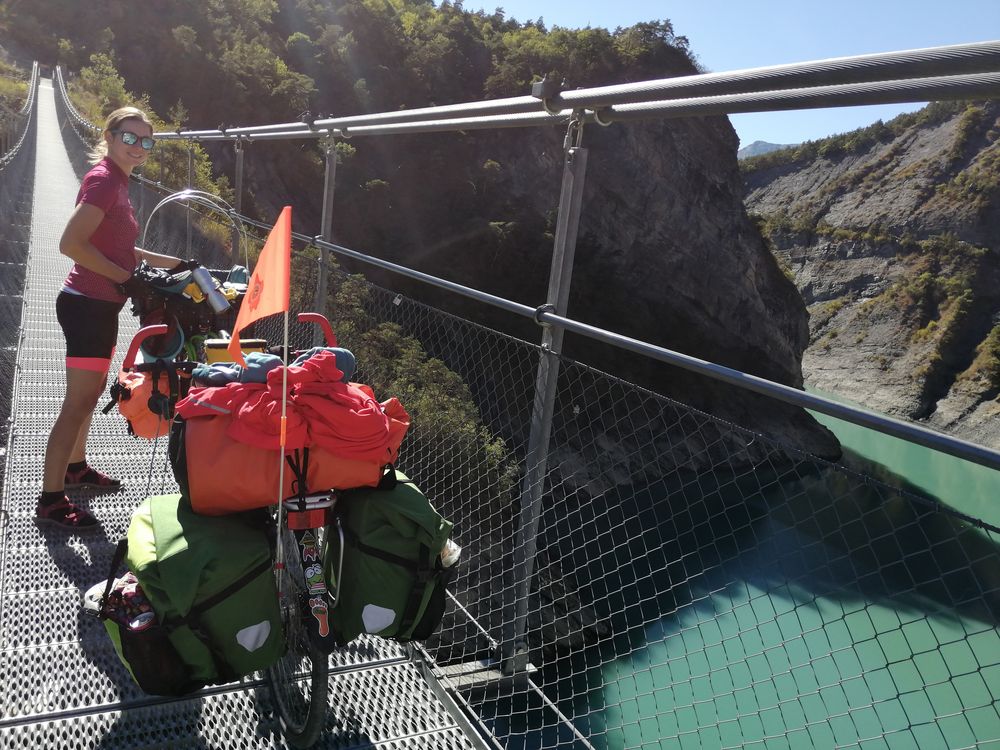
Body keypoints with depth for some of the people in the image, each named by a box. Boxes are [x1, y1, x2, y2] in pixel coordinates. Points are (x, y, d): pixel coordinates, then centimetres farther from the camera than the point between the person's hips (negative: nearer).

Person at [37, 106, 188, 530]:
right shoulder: (103, 180, -16)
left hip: (99, 306, 10)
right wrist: (124, 277, -21)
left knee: (90, 392, 21)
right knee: (79, 402, -6)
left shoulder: (117, 182, 13)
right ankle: (50, 500, 2)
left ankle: (75, 467, 38)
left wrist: (169, 262, 19)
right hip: (88, 305, -10)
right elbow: (71, 244, -25)